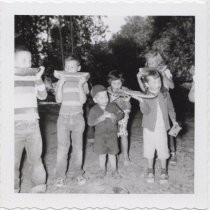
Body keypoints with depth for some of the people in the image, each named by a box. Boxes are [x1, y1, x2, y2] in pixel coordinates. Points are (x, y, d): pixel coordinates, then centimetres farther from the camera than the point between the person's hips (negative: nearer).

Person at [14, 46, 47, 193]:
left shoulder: (32, 76, 9)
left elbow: (43, 96, 7)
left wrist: (38, 79, -7)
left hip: (33, 125, 3)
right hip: (16, 127, -3)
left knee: (36, 158, 10)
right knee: (14, 162, 3)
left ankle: (39, 188, 24)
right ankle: (14, 189, 20)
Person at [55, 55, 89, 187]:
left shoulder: (83, 82, 4)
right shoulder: (61, 82, 6)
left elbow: (83, 100, -7)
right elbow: (58, 99, -5)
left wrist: (80, 85, -15)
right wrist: (61, 84, -13)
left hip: (78, 118, 0)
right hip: (64, 117, 0)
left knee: (78, 146, 7)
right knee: (62, 147, -1)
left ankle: (78, 173, 19)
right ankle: (60, 176, 9)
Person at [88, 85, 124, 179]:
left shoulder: (113, 106, -3)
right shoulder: (94, 110, -10)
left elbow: (121, 113, -1)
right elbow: (90, 122, -19)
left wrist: (115, 117, -22)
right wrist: (102, 117, -27)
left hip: (112, 134, 1)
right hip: (100, 135, -1)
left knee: (112, 153, 10)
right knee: (102, 154, 10)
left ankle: (114, 170, 27)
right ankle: (102, 170, 31)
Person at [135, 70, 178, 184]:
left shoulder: (165, 94, -3)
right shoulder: (145, 96, -10)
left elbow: (170, 108, 11)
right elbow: (145, 111, -22)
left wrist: (173, 120, 7)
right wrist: (141, 101, -38)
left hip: (162, 128, 1)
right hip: (149, 128, -1)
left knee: (163, 149, 9)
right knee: (149, 149, 11)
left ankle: (163, 170, 30)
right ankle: (150, 170, 31)